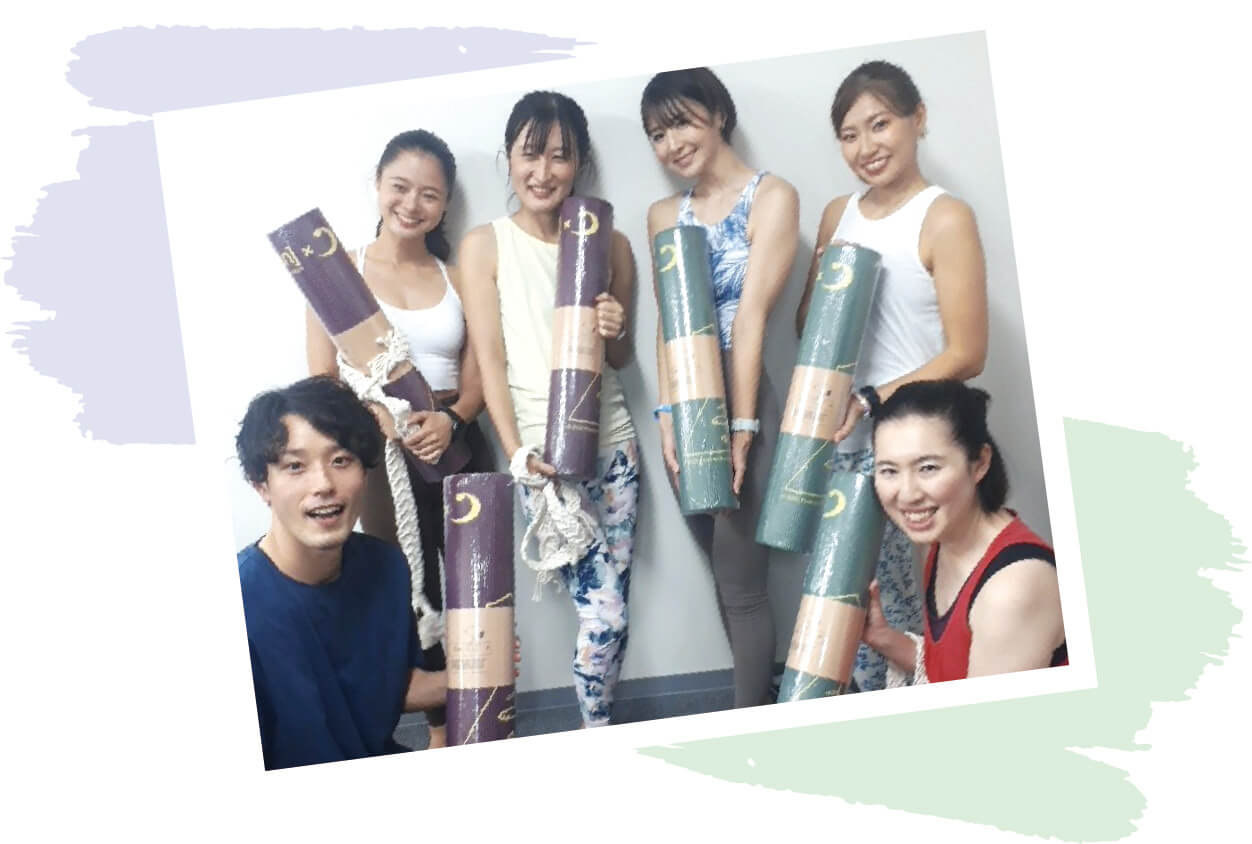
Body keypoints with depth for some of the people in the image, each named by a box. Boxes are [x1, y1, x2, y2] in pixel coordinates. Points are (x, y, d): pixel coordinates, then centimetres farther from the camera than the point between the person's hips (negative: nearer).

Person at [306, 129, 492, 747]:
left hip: (457, 447, 2)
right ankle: (441, 731, 17)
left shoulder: (457, 278, 10)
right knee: (415, 597, 4)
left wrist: (450, 420, -16)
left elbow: (476, 378, 6)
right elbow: (322, 381, -3)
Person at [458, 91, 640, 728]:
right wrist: (518, 454, -16)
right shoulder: (485, 245, -1)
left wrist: (617, 332, -9)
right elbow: (490, 358, -6)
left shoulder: (609, 244, 7)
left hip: (611, 441, 3)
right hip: (543, 451, -3)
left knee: (611, 609, 4)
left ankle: (597, 733, 23)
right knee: (603, 613, -7)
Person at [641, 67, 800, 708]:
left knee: (742, 583, -1)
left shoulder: (772, 197, -5)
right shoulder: (663, 215, 13)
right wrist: (668, 415, -7)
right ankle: (760, 703, 26)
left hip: (742, 402, -6)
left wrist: (741, 425, -17)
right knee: (725, 576, 13)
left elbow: (751, 315, -13)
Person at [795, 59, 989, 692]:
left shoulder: (944, 218, -8)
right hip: (837, 435, 6)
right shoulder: (838, 216, 12)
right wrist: (826, 279, -2)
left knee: (886, 598, -4)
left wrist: (872, 400, -19)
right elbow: (805, 323, 19)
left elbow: (966, 354, -11)